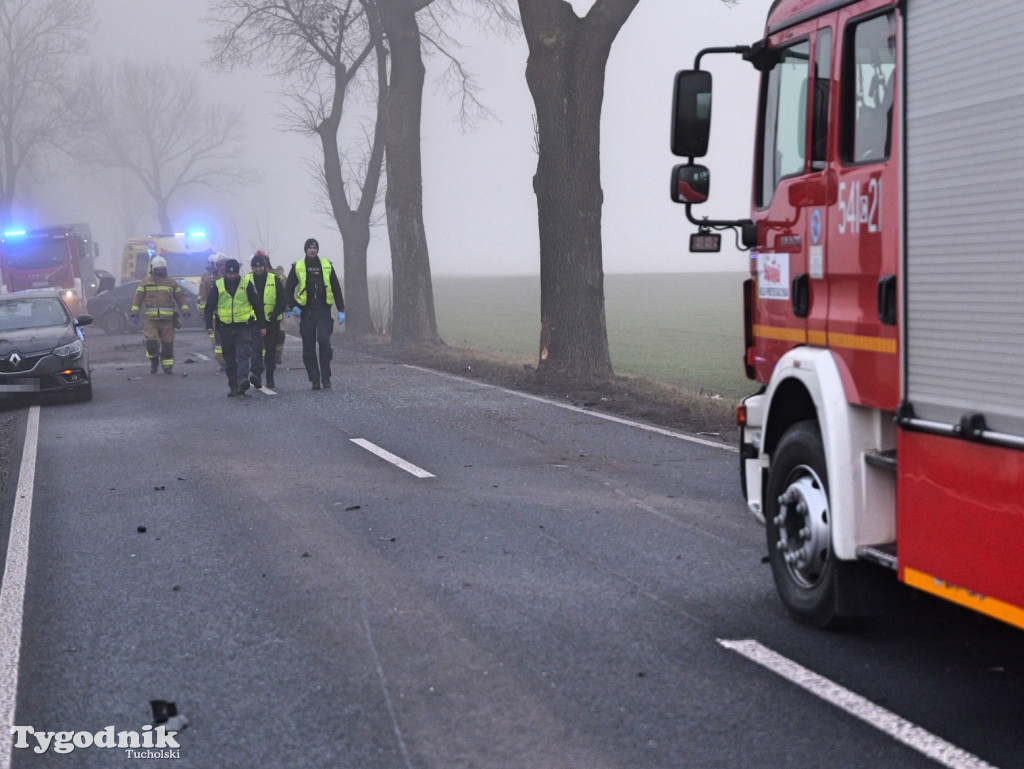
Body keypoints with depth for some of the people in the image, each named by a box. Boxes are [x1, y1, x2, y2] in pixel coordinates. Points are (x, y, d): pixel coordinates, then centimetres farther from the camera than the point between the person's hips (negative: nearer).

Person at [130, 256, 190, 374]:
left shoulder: (172, 283, 12)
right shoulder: (146, 283, 8)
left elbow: (180, 298, 13)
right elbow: (137, 299, 7)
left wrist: (185, 311, 1)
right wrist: (135, 314, -3)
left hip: (168, 319, 1)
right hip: (151, 319, -1)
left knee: (167, 344, 0)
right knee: (152, 343, -10)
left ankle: (167, 366, 9)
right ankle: (154, 362, 15)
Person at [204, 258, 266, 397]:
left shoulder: (246, 285, 2)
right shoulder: (218, 286, 4)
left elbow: (257, 305, 7)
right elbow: (209, 306, 7)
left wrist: (262, 325, 6)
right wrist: (209, 325, -3)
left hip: (244, 327, -2)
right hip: (225, 327, 2)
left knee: (243, 354, -16)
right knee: (229, 358, 7)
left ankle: (242, 380, -28)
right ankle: (232, 385, 15)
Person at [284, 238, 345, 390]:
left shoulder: (326, 266, 9)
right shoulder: (297, 267, 5)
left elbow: (336, 289, 13)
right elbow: (288, 289, 9)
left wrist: (341, 310, 8)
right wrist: (293, 306, -7)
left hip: (323, 311, -1)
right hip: (306, 313, 1)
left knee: (324, 340, -19)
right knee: (308, 347, 1)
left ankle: (326, 377, -8)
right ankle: (315, 380, 10)